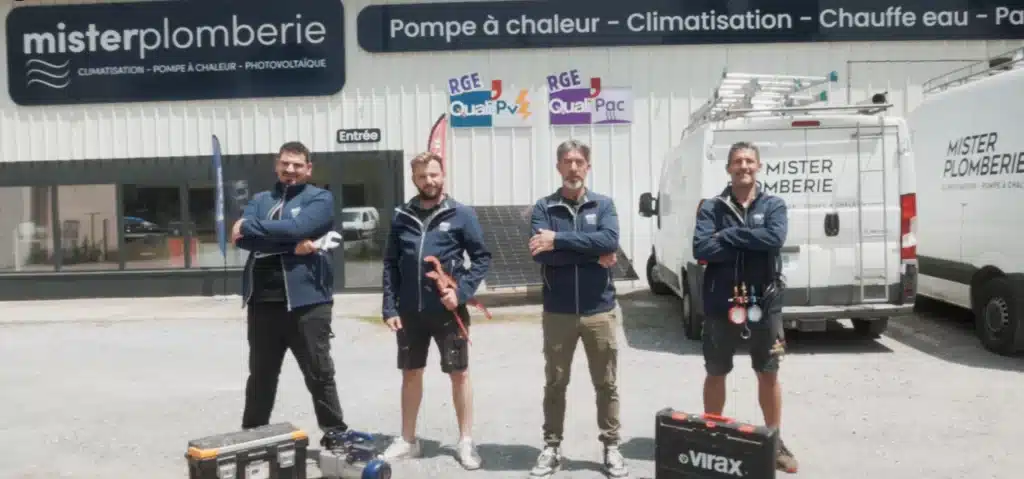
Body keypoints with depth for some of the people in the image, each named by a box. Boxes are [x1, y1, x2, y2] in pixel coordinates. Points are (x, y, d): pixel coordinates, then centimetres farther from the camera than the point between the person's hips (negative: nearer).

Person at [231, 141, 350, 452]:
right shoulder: (260, 200, 14)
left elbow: (296, 227, -18)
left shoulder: (320, 199, 1)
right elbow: (241, 238, -5)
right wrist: (290, 245, -16)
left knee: (319, 374, 4)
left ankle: (335, 434, 17)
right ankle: (252, 435, 31)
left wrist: (250, 226, -8)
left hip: (306, 301, -4)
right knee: (260, 374, 16)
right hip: (262, 301, 4)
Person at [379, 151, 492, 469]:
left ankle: (465, 442, 21)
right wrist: (389, 307, -2)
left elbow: (482, 257, -4)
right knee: (411, 373, 14)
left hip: (447, 310, -3)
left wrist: (462, 291, -16)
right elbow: (390, 264, 5)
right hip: (410, 311, 3)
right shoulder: (401, 216, 4)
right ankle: (407, 440, 30)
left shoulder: (462, 215, -4)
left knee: (460, 373, 7)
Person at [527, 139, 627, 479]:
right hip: (557, 312, 0)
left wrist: (559, 239, -19)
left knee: (606, 384, 10)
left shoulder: (604, 205, 4)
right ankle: (552, 448, 24)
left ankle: (611, 448, 24)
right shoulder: (544, 207, 1)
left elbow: (610, 240, -16)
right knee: (554, 384, 11)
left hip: (599, 311, 0)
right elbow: (541, 253, -15)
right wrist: (593, 256, -15)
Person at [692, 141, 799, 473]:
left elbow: (775, 238, -19)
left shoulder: (774, 205, 2)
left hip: (764, 303, 1)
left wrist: (729, 236, -16)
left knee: (768, 374, 12)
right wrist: (750, 243, -16)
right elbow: (701, 250, -16)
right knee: (716, 373, 11)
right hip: (721, 303, 0)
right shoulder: (711, 207, -1)